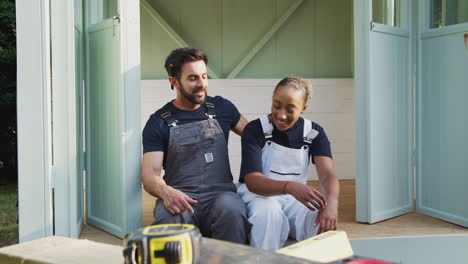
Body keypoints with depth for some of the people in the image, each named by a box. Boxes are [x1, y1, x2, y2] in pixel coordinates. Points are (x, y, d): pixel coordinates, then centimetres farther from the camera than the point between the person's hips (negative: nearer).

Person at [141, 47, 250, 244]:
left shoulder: (221, 108, 14)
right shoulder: (159, 122, 6)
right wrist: (165, 191, -26)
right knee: (167, 216, -37)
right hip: (180, 198, -1)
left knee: (232, 209, -35)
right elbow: (150, 175, -3)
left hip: (221, 194, 2)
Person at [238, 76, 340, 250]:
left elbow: (327, 174, -14)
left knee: (324, 219, -29)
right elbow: (252, 181, -20)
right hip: (259, 194, -2)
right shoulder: (255, 130, -10)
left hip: (296, 197, 3)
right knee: (269, 213, -38)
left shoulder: (314, 133, 0)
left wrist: (332, 201, -39)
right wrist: (290, 187, -40)